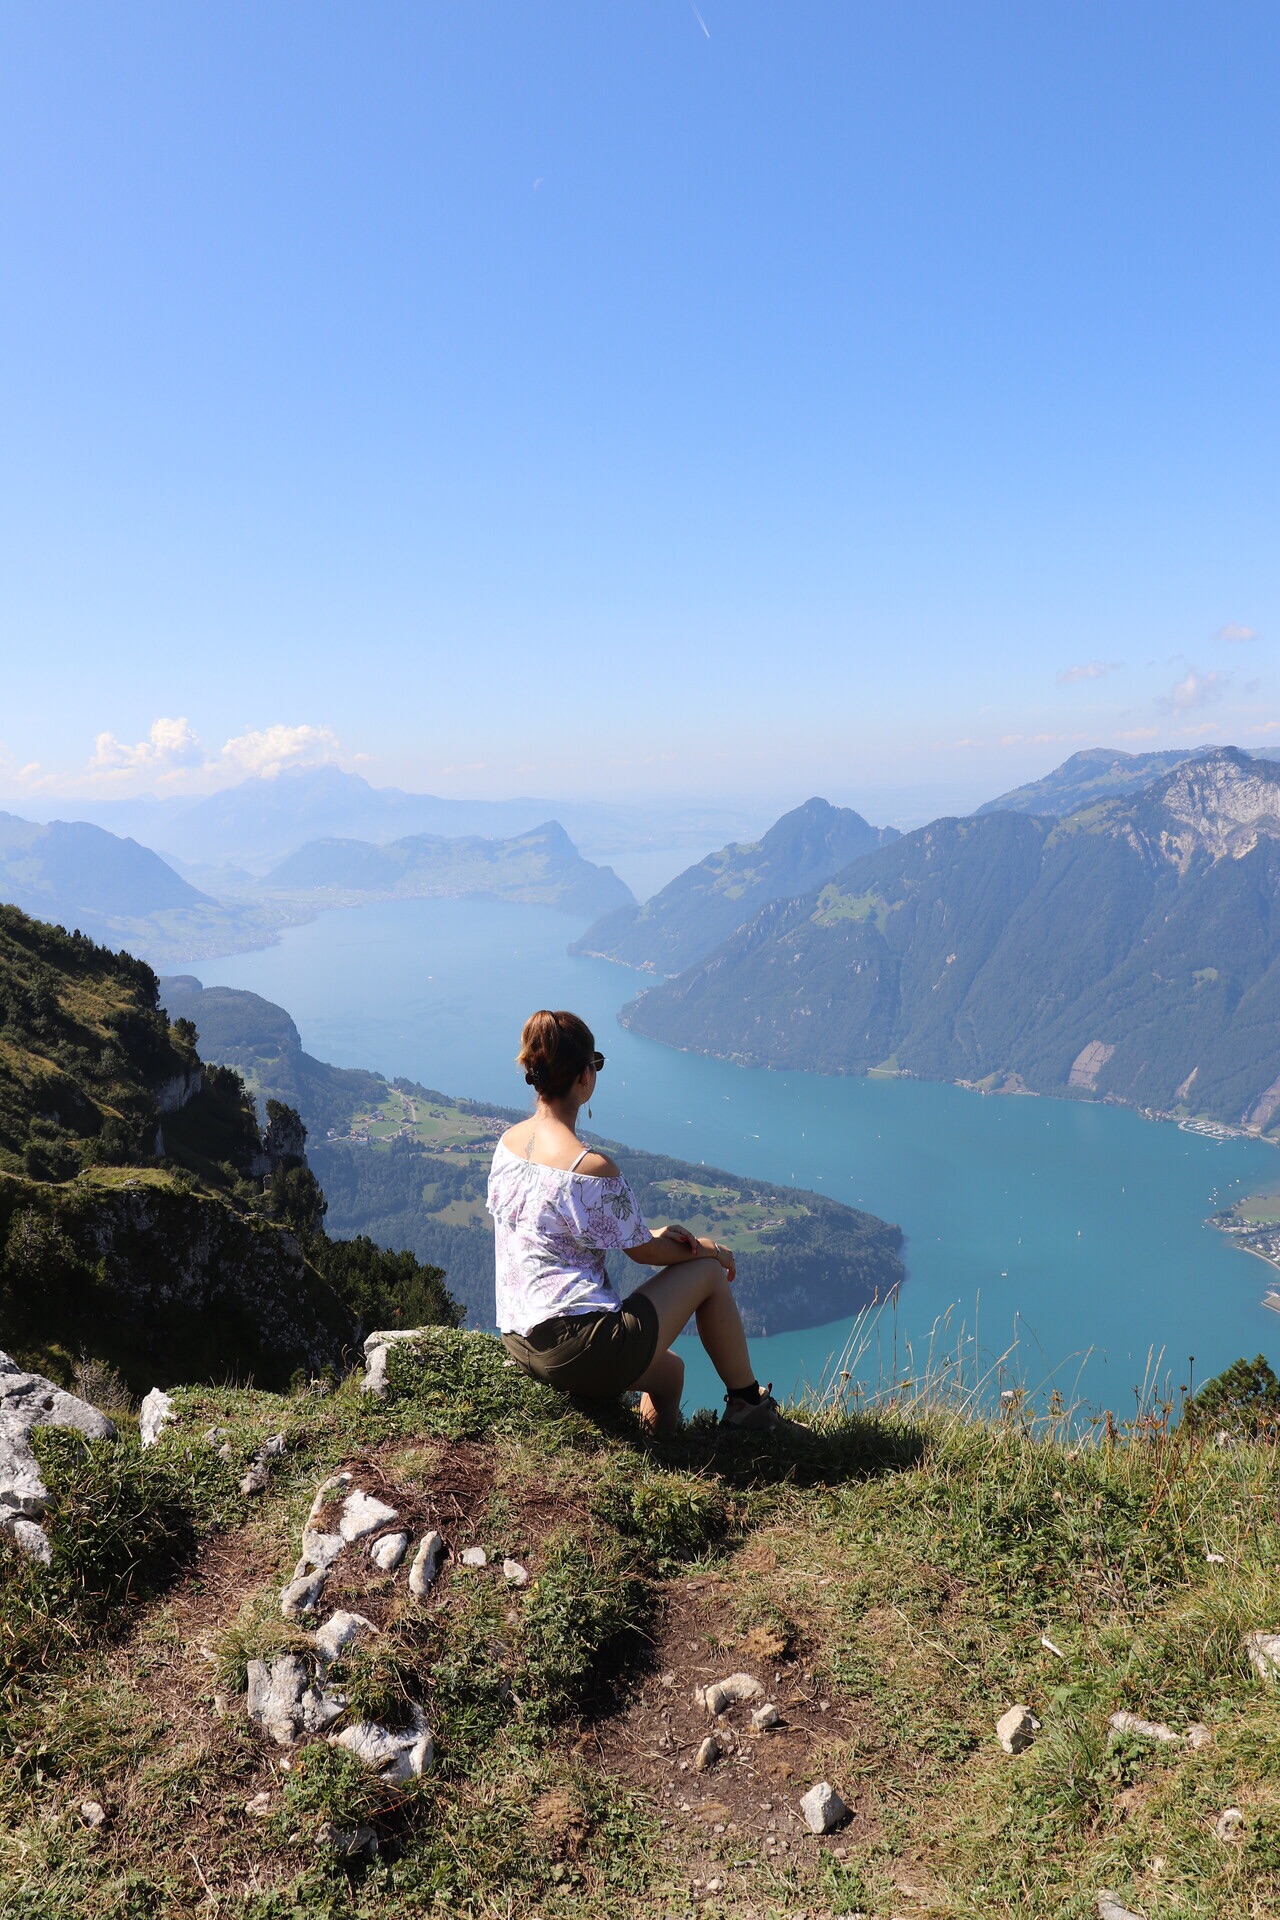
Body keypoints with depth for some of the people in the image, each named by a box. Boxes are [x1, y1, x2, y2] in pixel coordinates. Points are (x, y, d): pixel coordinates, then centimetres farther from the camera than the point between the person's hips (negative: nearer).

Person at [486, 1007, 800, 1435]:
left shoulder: (509, 1142, 3)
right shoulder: (593, 1168, -21)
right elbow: (643, 1252, -6)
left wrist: (656, 1234, 8)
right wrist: (713, 1250, 13)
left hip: (520, 1345, 8)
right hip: (581, 1351, -8)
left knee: (670, 1370, 29)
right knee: (710, 1272, 9)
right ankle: (747, 1404, 23)